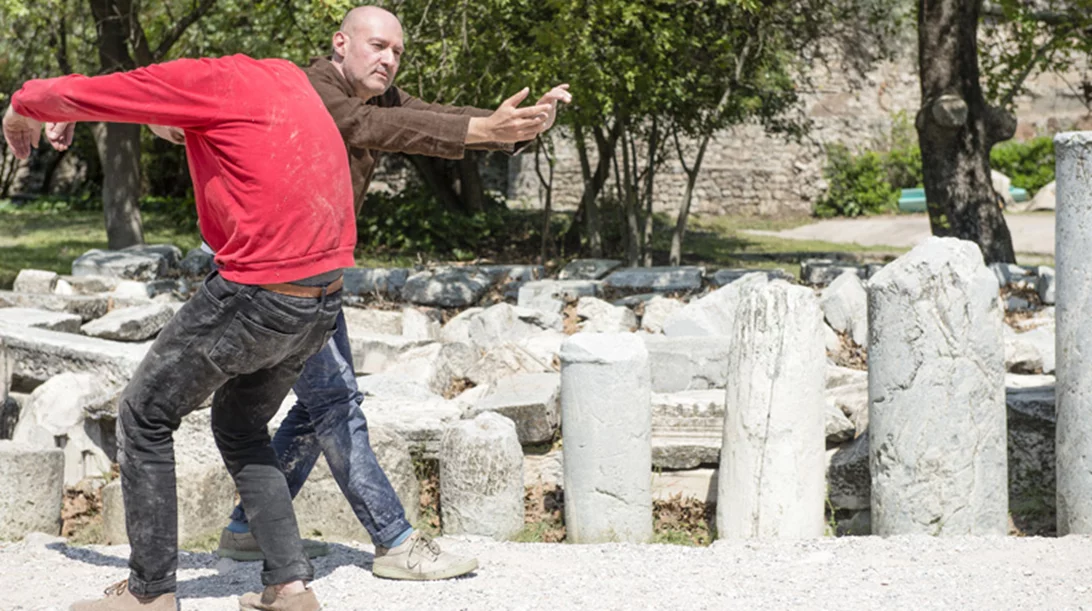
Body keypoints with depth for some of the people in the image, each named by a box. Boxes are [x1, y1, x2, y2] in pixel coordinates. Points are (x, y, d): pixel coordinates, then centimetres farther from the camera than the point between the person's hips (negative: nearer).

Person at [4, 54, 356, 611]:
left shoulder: (211, 81, -7)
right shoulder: (287, 78, 17)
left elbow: (80, 93, -3)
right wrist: (75, 116, 39)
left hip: (255, 297, -8)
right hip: (324, 301, 8)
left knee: (144, 419, 9)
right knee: (240, 428, 25)